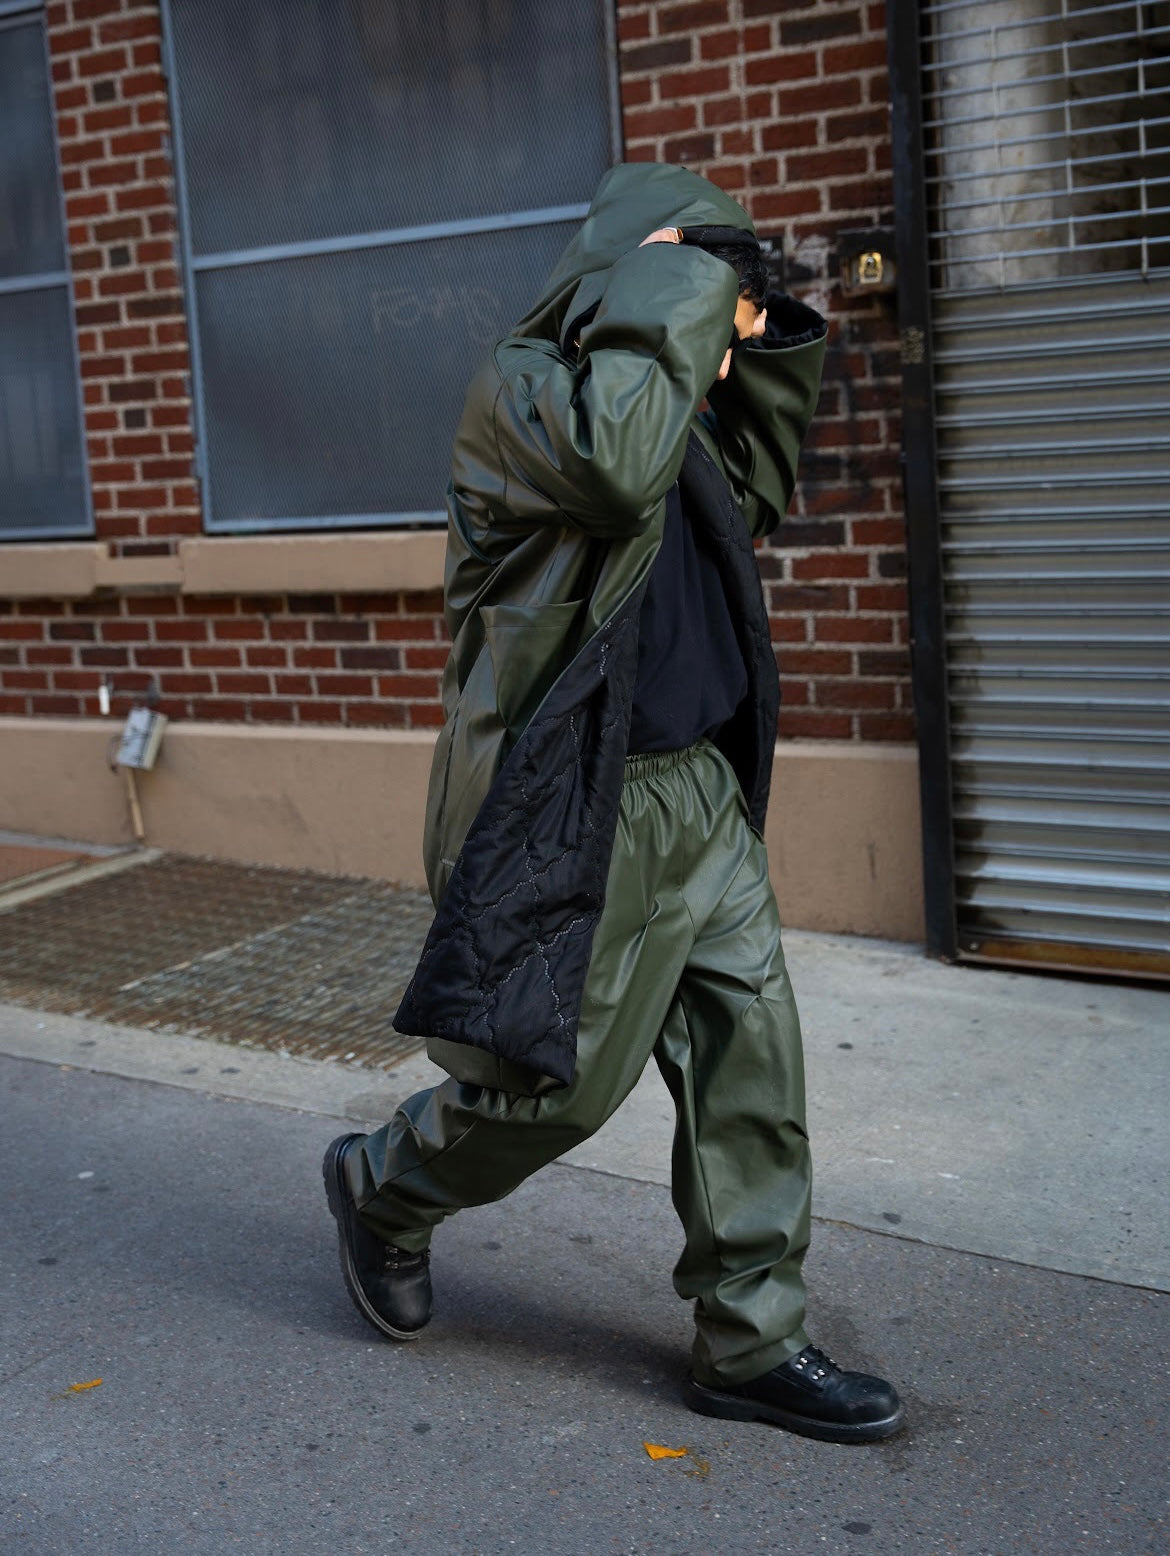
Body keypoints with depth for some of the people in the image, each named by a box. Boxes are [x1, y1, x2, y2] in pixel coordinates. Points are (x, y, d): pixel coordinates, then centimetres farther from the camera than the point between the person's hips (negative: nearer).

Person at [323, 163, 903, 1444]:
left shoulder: (660, 398, 15)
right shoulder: (521, 389, -12)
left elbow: (755, 500, 28)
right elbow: (618, 467, -34)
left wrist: (766, 351, 14)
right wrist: (686, 287, -20)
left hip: (701, 793, 9)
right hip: (581, 810, -8)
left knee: (752, 1057, 6)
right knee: (561, 1077, 2)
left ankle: (750, 1343, 19)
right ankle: (380, 1190, 31)